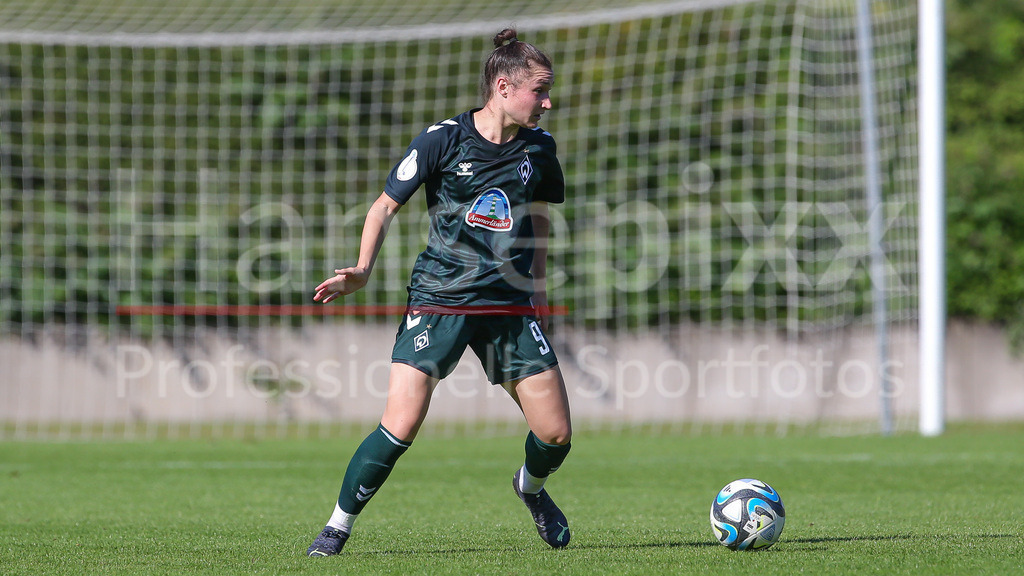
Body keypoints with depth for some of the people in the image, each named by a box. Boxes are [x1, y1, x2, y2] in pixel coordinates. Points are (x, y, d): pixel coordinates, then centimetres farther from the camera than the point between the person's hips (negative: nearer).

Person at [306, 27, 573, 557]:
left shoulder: (538, 149, 4)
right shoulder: (442, 139, -8)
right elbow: (386, 205, -1)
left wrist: (538, 290, 20)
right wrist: (363, 270, -15)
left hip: (510, 303, 4)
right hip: (439, 299, -4)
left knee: (556, 434, 1)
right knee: (400, 425, -18)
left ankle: (530, 487, 36)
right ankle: (338, 526, 0)